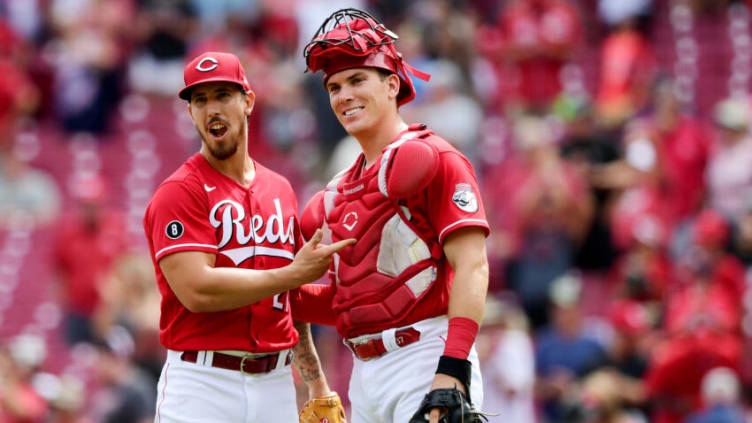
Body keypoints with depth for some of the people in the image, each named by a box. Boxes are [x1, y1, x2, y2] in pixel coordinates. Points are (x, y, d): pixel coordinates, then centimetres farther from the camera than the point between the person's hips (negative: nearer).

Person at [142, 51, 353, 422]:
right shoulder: (178, 193, -4)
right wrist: (296, 273, -12)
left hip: (276, 386, 5)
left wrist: (316, 381, 19)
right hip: (201, 386, -5)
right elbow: (197, 290, -17)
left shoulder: (280, 190, 15)